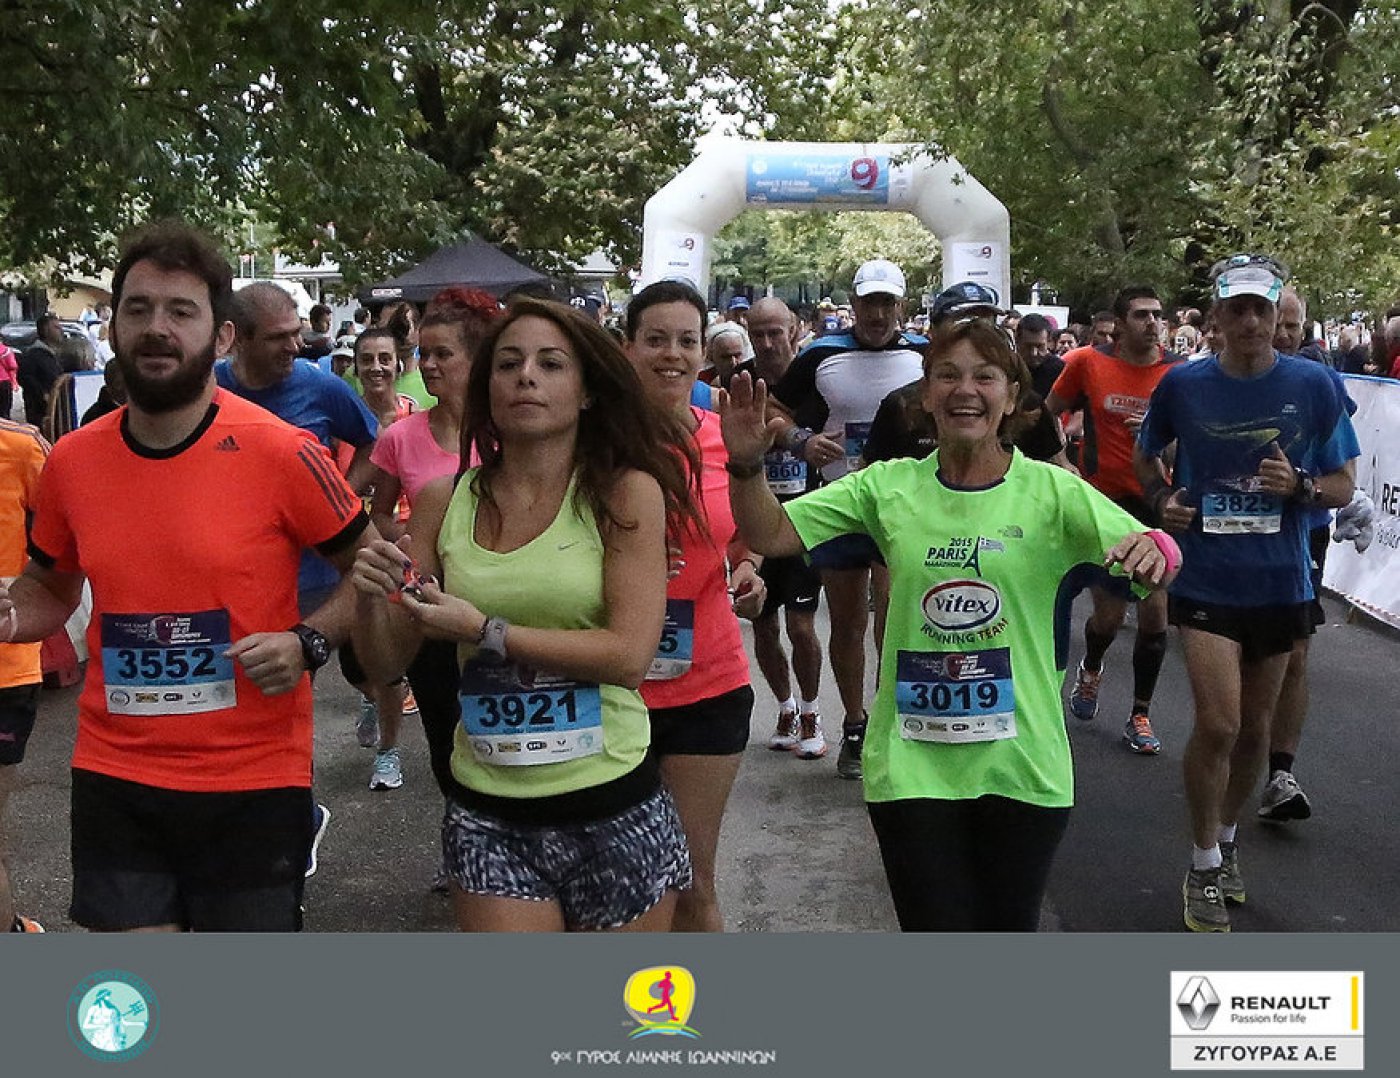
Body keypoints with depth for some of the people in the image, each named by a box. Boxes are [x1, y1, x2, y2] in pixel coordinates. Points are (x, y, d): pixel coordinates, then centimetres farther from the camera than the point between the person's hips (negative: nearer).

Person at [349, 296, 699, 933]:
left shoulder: (627, 493, -7)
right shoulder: (445, 503, 1)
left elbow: (630, 656, -15)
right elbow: (387, 661, 5)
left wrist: (485, 630, -17)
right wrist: (372, 597, -15)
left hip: (613, 808, -1)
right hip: (489, 816, 2)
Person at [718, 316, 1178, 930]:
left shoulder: (1052, 491, -4)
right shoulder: (890, 487, 1)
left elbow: (1158, 558, -12)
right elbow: (770, 536, 0)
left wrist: (1152, 549, -35)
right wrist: (747, 465, -18)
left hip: (1021, 761, 0)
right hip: (911, 762, 0)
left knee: (1009, 929, 17)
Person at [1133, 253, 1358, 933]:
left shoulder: (1314, 386, -4)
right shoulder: (1182, 385, -3)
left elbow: (1343, 485, 2)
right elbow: (1145, 457, 14)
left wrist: (1300, 485, -18)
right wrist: (1162, 498, -5)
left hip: (1280, 584, 2)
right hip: (1205, 582, -2)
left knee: (1254, 726, 15)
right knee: (1218, 723, -11)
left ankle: (1227, 837, 38)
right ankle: (1204, 864, 8)